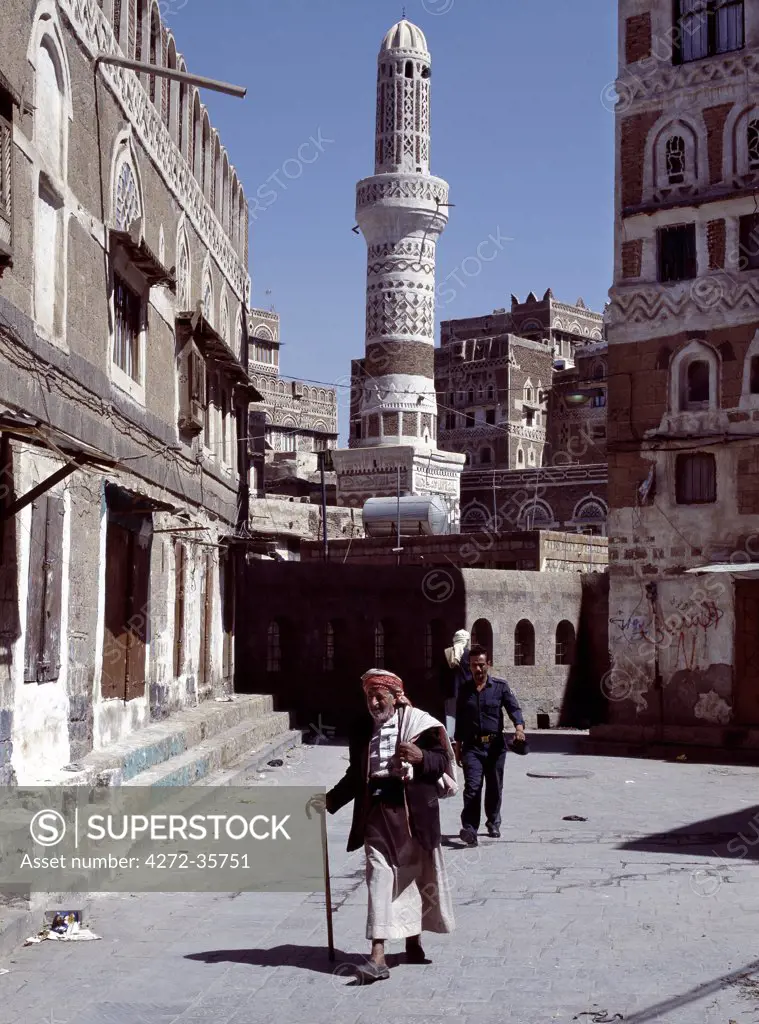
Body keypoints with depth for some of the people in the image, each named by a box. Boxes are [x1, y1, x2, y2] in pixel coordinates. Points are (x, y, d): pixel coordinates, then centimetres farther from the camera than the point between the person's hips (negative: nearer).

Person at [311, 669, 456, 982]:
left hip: (412, 812, -2)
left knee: (415, 876, 12)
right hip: (377, 812, 2)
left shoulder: (419, 723, -4)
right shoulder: (362, 731, 10)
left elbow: (444, 760, -4)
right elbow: (356, 776, 18)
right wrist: (330, 800, 9)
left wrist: (420, 757, -23)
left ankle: (414, 938, 33)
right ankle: (378, 954, -10)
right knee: (379, 878, -6)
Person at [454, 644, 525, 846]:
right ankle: (469, 829, -19)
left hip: (496, 745, 0)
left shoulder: (500, 686, 2)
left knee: (495, 788, 11)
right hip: (472, 746, 0)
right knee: (472, 786, -13)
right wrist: (458, 748, 13)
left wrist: (519, 727, -29)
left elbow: (513, 708, -9)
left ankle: (493, 823, 30)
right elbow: (460, 721, 14)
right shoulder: (465, 690, 8)